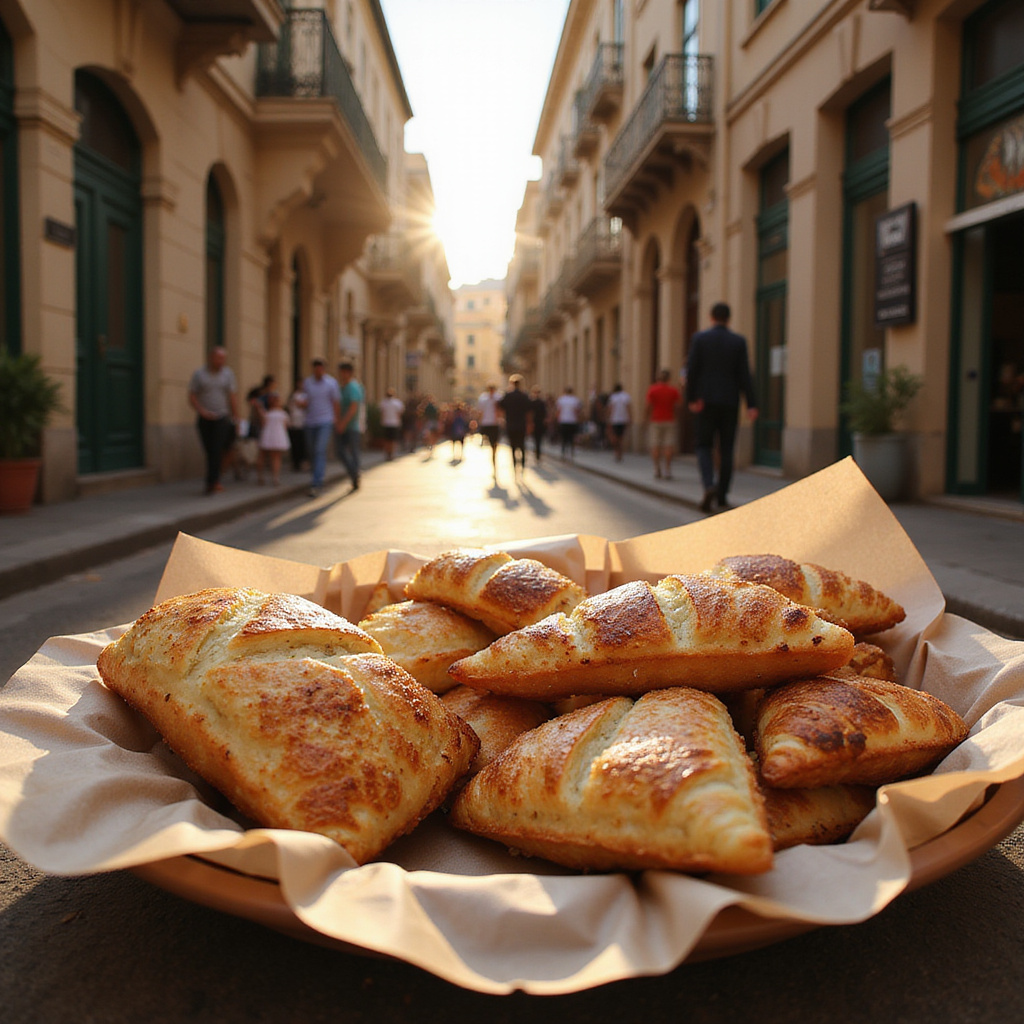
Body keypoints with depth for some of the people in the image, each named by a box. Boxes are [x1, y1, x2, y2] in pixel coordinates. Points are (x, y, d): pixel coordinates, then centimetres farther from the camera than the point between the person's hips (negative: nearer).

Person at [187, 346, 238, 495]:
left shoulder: (228, 373, 6)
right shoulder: (198, 374, 2)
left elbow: (233, 397, 7)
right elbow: (192, 397, 1)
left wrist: (235, 417, 3)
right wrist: (202, 411, -14)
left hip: (222, 418, 0)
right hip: (204, 419, 0)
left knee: (217, 450, -14)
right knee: (210, 451, 4)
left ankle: (212, 482, -18)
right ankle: (214, 480, 17)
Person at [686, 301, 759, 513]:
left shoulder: (699, 338, -1)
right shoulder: (739, 341, 1)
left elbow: (692, 371, -8)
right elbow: (744, 375, -5)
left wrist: (691, 399, -3)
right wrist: (751, 404, -6)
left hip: (706, 402, -1)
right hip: (730, 403, 1)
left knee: (704, 446, 7)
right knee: (726, 450, 9)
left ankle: (709, 486, -18)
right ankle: (722, 497, 10)